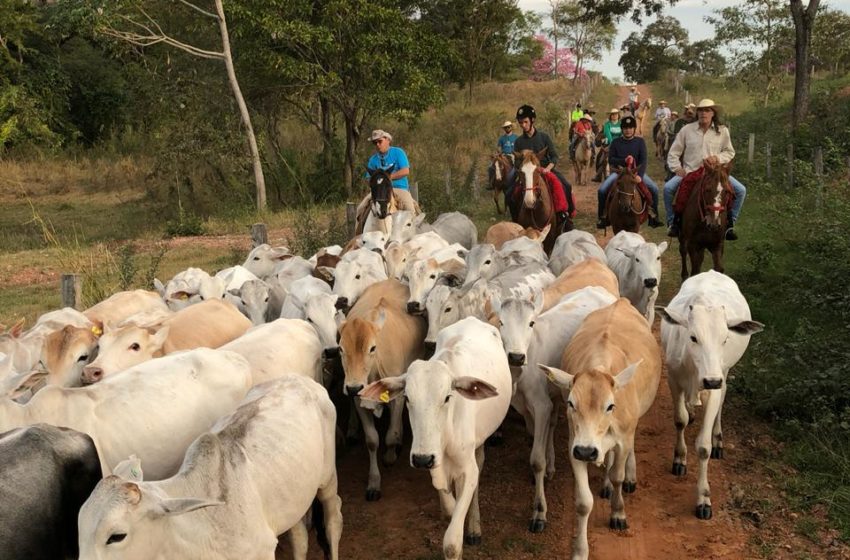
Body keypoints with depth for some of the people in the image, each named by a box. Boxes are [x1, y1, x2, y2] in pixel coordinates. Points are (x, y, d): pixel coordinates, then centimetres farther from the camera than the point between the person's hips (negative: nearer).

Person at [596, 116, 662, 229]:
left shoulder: (640, 141, 2)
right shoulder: (616, 142, 3)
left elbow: (644, 160, -6)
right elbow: (610, 159, -1)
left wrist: (639, 176, -21)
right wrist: (624, 161, -18)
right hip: (619, 172, 0)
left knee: (654, 188, -20)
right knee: (602, 190, -20)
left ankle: (652, 215, -3)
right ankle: (603, 217, -2)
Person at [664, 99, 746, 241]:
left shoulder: (722, 131, 3)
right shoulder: (687, 130, 1)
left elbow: (730, 153, 9)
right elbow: (673, 153, 6)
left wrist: (717, 158, -11)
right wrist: (677, 169, -8)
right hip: (689, 172, -1)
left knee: (740, 190, -15)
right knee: (668, 188, -24)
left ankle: (729, 224, 1)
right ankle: (673, 222, -7)